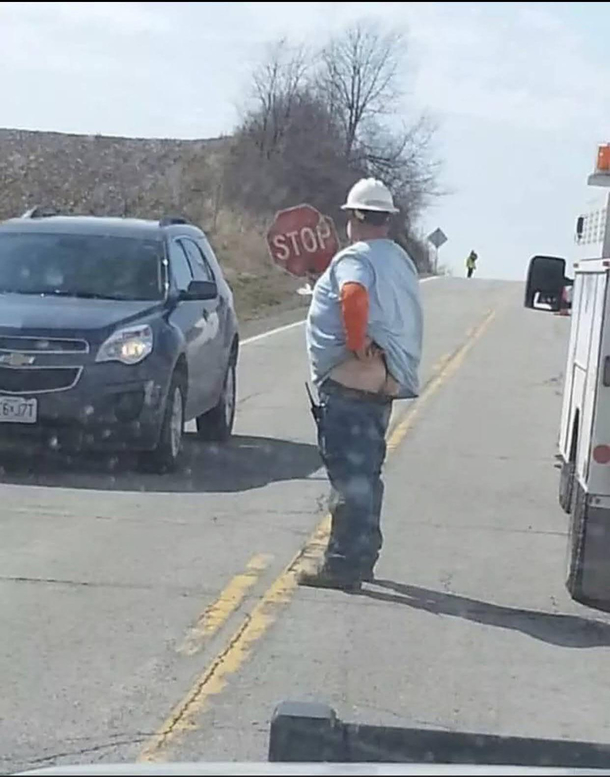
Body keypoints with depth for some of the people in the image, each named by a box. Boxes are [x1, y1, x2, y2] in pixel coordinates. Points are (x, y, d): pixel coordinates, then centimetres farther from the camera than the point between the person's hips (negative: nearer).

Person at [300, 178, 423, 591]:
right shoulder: (399, 260, 17)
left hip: (349, 381, -9)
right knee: (364, 473, 17)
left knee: (349, 474, -8)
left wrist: (356, 343, -23)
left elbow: (354, 295, -33)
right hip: (385, 381, 9)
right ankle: (363, 558, 25)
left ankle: (343, 564, -6)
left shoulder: (355, 258, -11)